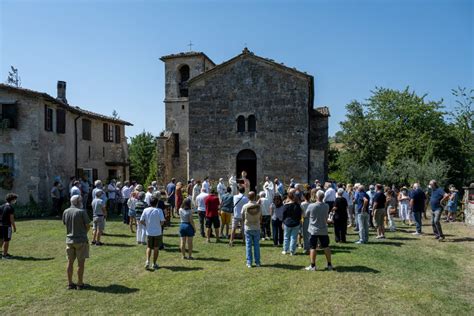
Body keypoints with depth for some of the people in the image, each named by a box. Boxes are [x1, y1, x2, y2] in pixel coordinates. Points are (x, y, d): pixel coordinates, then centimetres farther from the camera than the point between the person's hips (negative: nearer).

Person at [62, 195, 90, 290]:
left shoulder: (65, 212, 2)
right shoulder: (82, 212, -15)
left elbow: (65, 224, 9)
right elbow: (88, 226, -10)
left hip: (69, 240, 5)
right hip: (81, 240, -5)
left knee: (70, 262, 13)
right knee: (81, 262, 5)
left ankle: (70, 283, 21)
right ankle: (80, 283, 11)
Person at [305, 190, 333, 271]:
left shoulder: (311, 206, -16)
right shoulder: (326, 206, -6)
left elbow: (307, 214, -1)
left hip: (314, 230, -3)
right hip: (324, 230, 3)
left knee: (313, 248, 4)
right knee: (326, 247, 13)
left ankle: (313, 266, 7)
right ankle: (329, 264, 20)